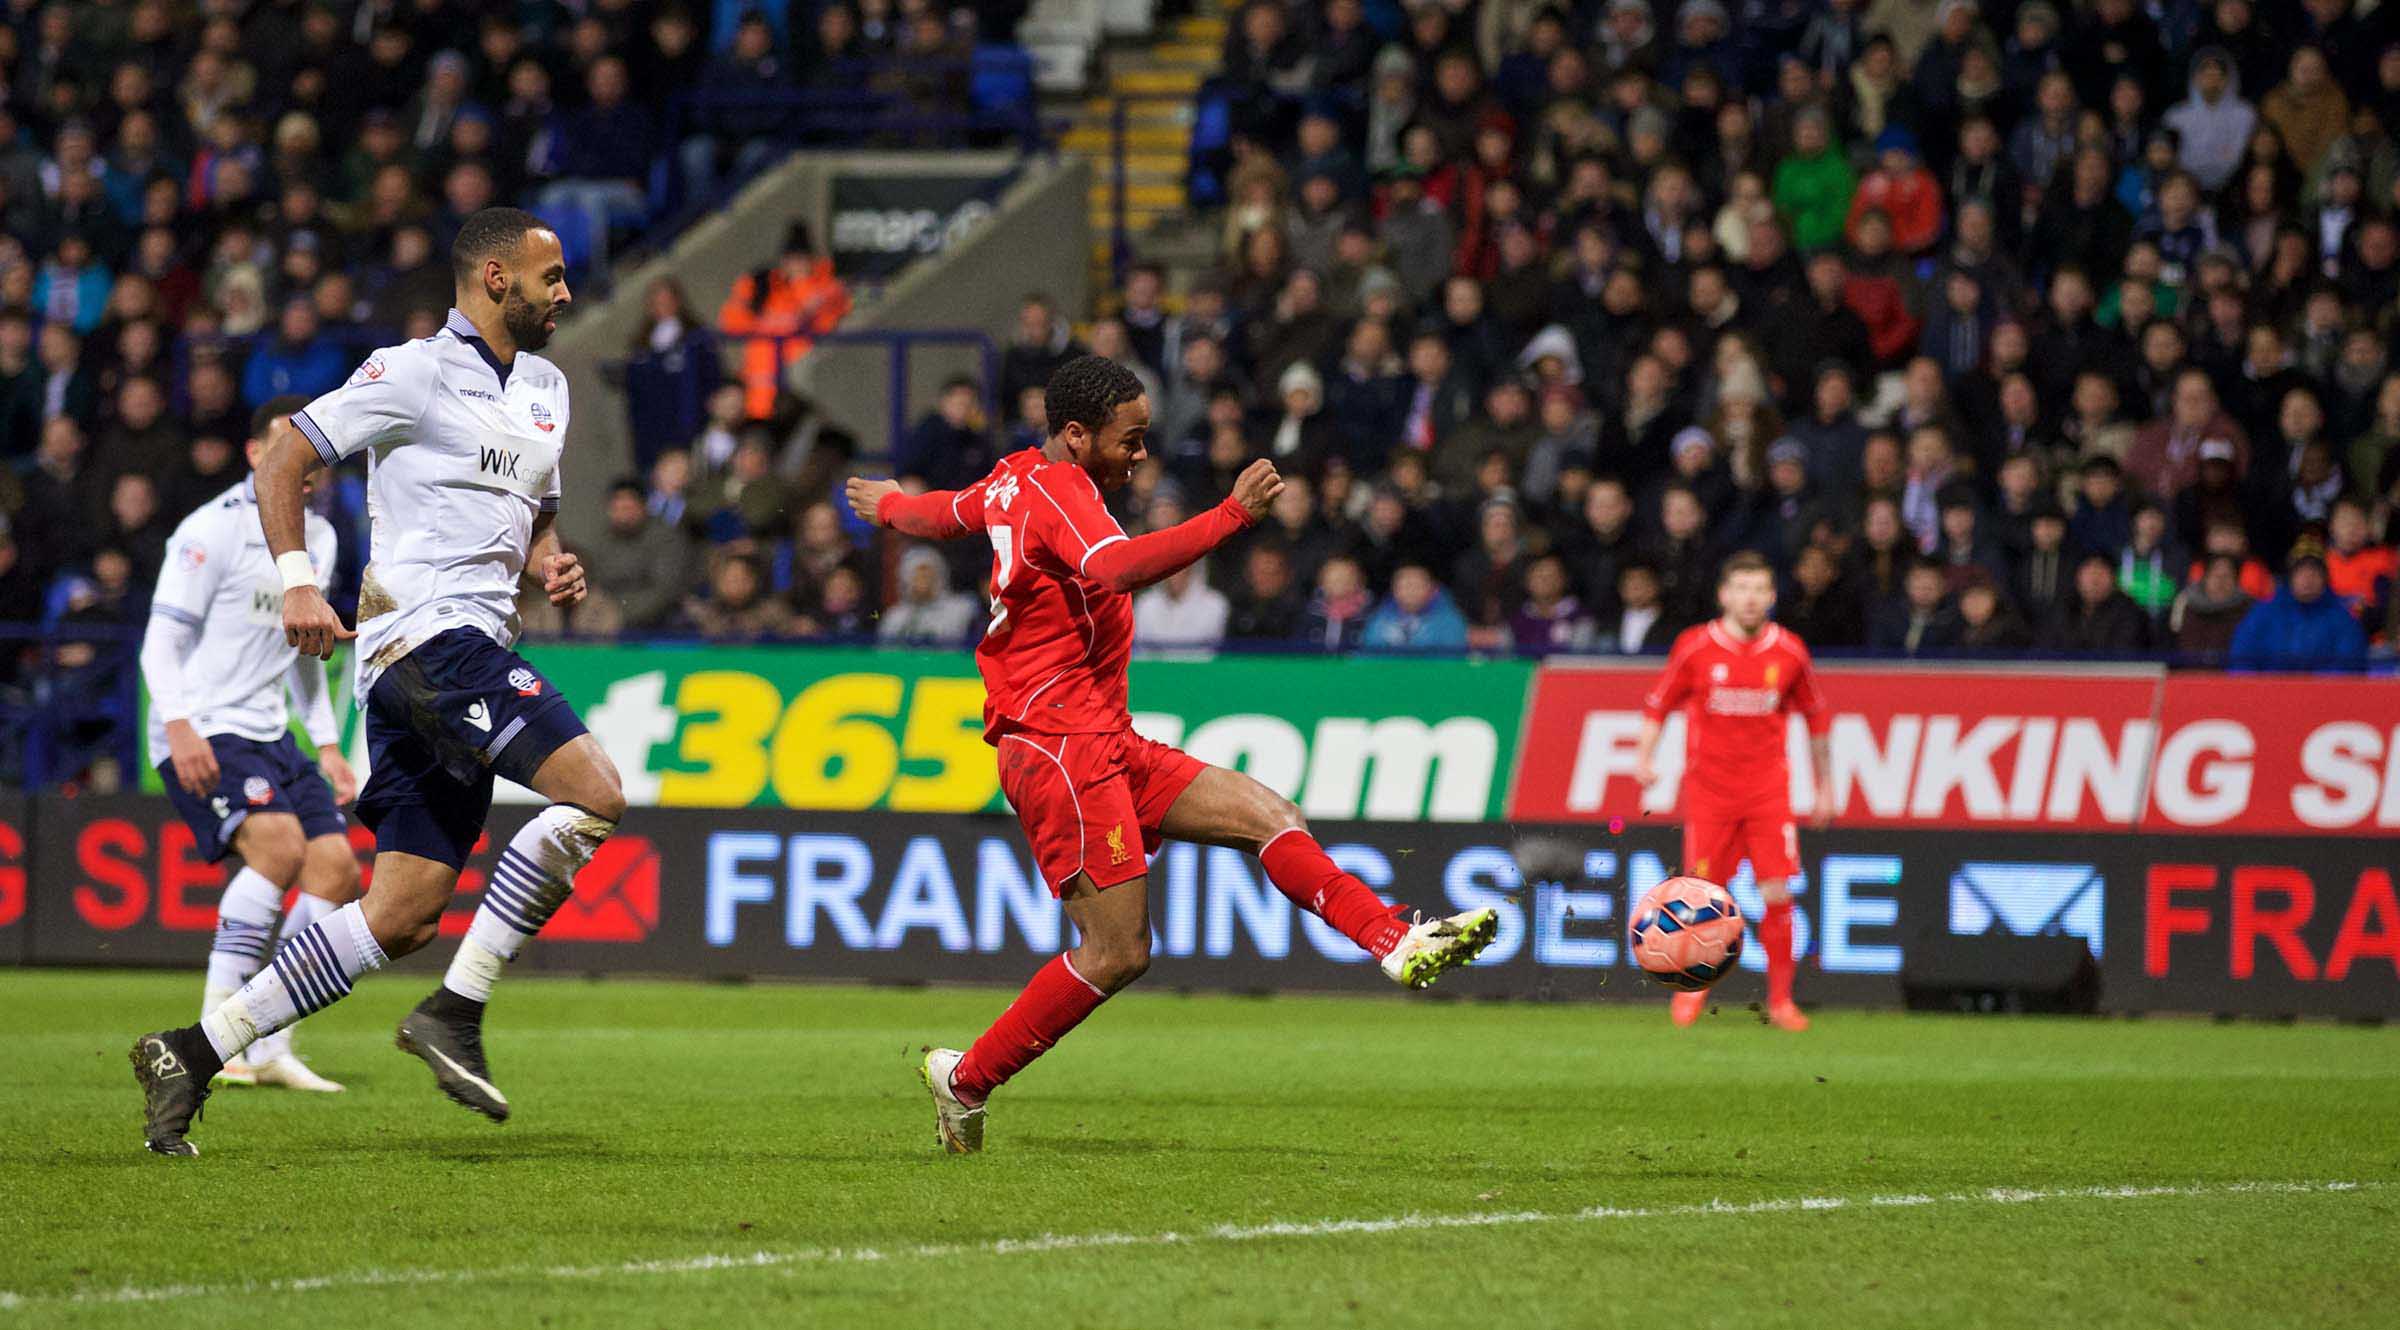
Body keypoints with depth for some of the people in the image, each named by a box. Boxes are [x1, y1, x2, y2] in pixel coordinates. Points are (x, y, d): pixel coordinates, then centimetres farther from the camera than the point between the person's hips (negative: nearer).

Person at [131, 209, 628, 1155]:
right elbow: (282, 461, -4)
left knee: (402, 919, 3)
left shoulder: (545, 389, 21)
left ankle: (196, 1053, 7)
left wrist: (551, 566, 9)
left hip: (476, 645, 9)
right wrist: (297, 581, -16)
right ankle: (455, 1011, -16)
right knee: (595, 793, -21)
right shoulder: (415, 374, -5)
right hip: (427, 637, -9)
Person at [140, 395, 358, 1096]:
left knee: (337, 868, -5)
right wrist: (181, 727, -26)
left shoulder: (318, 538, 15)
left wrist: (327, 747, 20)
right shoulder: (214, 526, -10)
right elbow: (161, 638, -12)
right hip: (202, 731, -8)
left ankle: (270, 1047, -1)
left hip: (267, 732, 8)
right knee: (279, 843, -27)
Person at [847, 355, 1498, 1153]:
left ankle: (1399, 945, -6)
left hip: (1102, 744, 11)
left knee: (1265, 813, 1)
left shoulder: (1017, 479, 14)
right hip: (1061, 748, -11)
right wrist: (1233, 515, -40)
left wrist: (886, 505, 59)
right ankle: (966, 1079, 1)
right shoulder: (1057, 492, -17)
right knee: (1118, 953, -10)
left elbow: (946, 513, 35)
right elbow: (1115, 569, -38)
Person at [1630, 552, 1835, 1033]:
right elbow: (1659, 704, 7)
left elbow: (1816, 717, 14)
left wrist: (1825, 786, 16)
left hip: (1768, 790, 1)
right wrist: (1644, 755, -8)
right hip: (1709, 790, -1)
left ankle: (1780, 999, 3)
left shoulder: (1788, 652, 1)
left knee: (1777, 895, -8)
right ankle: (1693, 986, 23)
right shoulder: (1694, 647, -3)